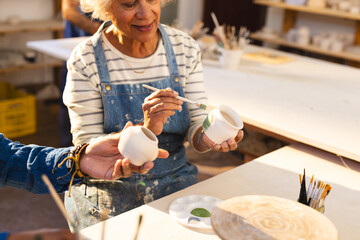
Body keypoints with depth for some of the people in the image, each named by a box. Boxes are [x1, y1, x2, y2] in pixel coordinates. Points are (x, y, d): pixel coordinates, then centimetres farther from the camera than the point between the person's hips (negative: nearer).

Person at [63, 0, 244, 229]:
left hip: (176, 186, 3)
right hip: (111, 192, -2)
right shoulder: (85, 61, -11)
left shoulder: (186, 49, -1)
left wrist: (207, 135, -25)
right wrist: (145, 130, -31)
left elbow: (197, 121, 0)